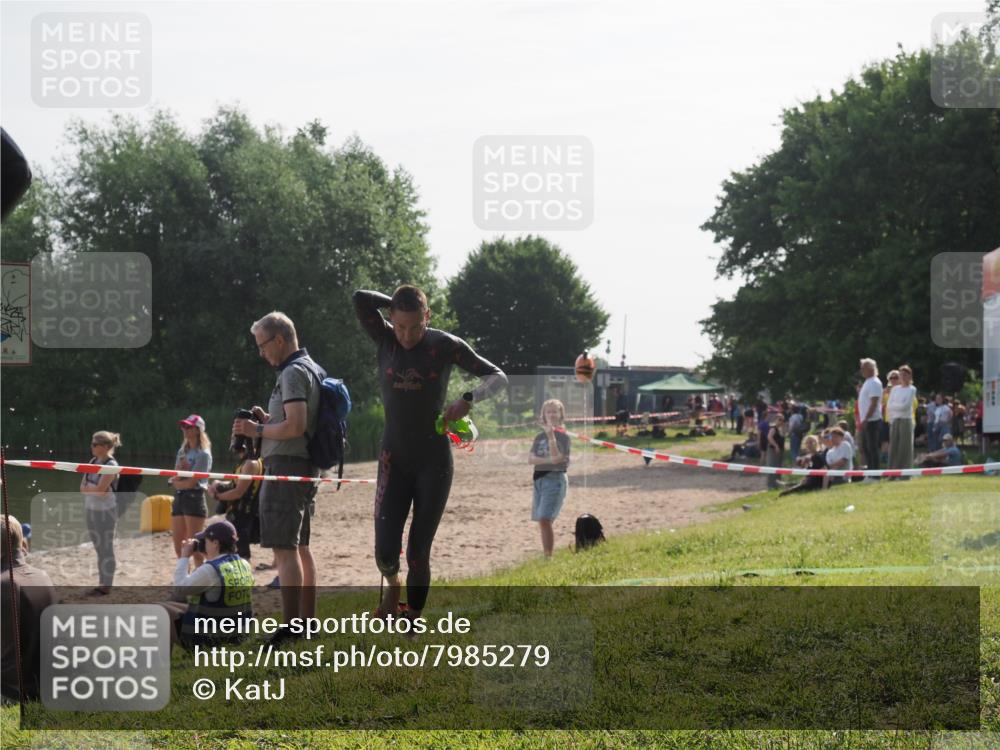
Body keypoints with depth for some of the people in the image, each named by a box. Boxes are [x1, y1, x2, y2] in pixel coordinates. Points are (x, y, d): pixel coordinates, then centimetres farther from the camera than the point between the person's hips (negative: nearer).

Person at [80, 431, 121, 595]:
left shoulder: (111, 465, -14)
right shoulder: (93, 461, 8)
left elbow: (100, 489, -22)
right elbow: (82, 487, 6)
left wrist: (87, 488, -6)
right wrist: (93, 489, -11)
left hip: (106, 511, -8)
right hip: (91, 509, 8)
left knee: (106, 548, -1)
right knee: (99, 548, 13)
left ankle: (106, 586, 5)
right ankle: (101, 583, 20)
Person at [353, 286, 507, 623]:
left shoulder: (446, 346, -5)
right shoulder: (385, 339, -2)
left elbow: (498, 377, 2)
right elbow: (360, 298, -17)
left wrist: (469, 398, -16)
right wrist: (398, 303, -5)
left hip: (434, 462, -1)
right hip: (394, 460, 1)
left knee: (418, 553, -1)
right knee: (385, 551, -9)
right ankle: (393, 584, 26)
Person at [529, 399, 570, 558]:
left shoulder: (562, 436, -5)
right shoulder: (540, 437, 12)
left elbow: (555, 458, -18)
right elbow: (531, 459, 2)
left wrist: (551, 434, -24)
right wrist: (548, 460, -14)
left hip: (555, 479, -7)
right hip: (539, 480, 7)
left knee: (545, 519, -17)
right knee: (542, 522, 9)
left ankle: (548, 556, -16)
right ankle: (546, 556, 17)